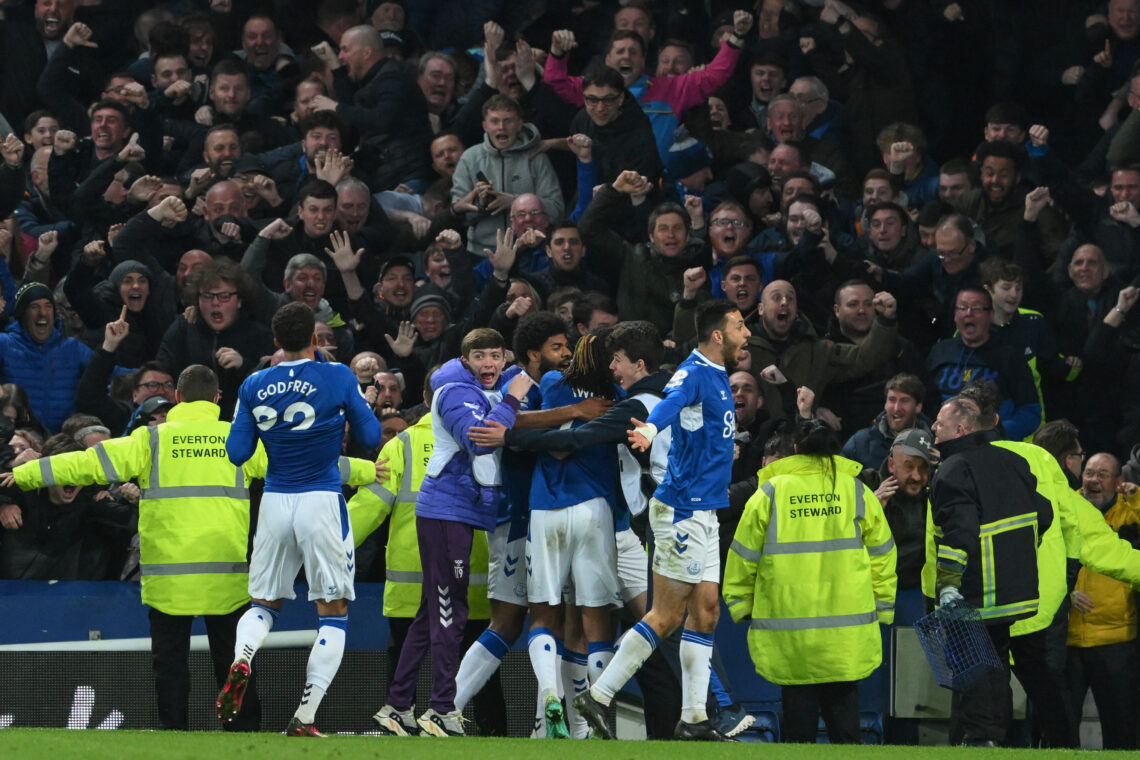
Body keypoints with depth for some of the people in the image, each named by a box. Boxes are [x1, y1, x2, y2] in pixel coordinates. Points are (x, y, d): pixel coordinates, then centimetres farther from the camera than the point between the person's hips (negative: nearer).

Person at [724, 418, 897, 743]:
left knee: (798, 707, 5)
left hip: (787, 631, -1)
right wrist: (882, 608, 17)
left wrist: (740, 605, 15)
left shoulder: (769, 493, 1)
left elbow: (744, 557, 4)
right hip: (847, 629, 1)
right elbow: (882, 556, 8)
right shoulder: (857, 491, 4)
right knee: (843, 706, 6)